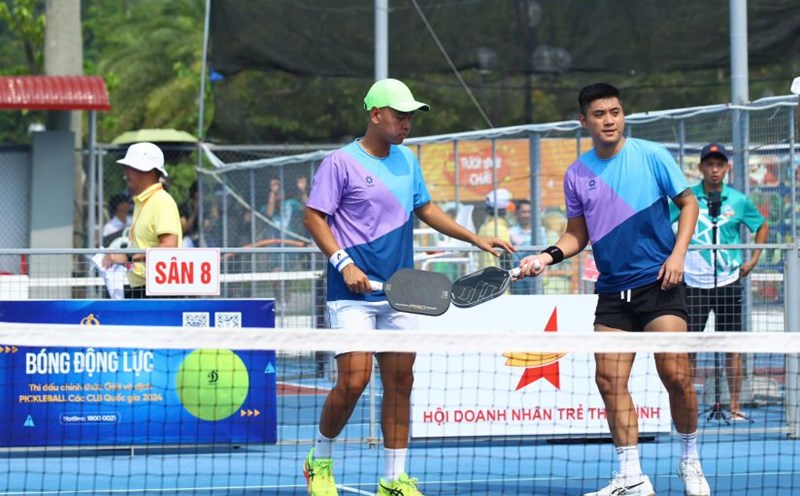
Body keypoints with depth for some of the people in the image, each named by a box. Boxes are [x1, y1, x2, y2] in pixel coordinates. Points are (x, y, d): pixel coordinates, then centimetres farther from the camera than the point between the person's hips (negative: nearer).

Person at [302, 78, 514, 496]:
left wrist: (474, 238, 15)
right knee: (354, 381, -12)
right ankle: (319, 461, 10)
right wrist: (344, 263, -19)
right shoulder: (341, 163, -7)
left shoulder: (407, 160, 13)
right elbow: (315, 217, -7)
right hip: (354, 293, -6)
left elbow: (425, 209, 23)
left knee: (399, 382, 4)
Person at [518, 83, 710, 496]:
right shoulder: (577, 174, 5)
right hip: (612, 289, 4)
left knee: (675, 375, -12)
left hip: (659, 281, -4)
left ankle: (690, 462, 10)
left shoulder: (651, 156, -4)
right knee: (609, 381, -4)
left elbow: (688, 203, 3)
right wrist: (549, 255, -5)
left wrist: (678, 254, -9)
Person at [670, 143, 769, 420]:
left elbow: (762, 226, 17)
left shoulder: (738, 201, 2)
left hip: (728, 282, 1)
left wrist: (753, 260, 9)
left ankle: (735, 407, 11)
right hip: (693, 283, -1)